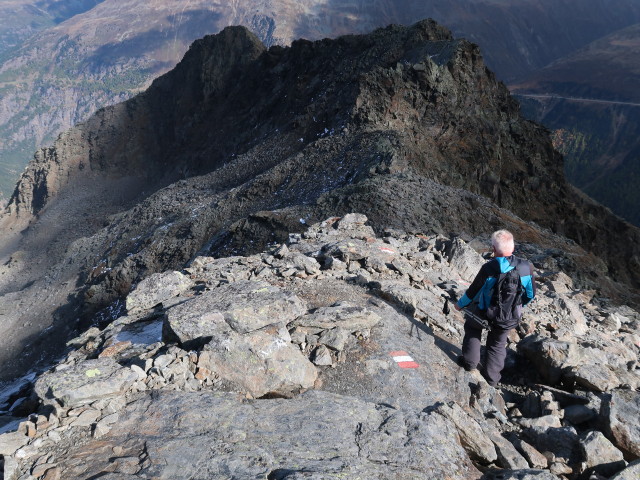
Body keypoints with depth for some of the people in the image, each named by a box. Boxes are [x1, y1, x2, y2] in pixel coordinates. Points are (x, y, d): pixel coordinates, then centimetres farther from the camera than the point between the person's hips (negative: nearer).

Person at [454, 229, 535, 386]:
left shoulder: (488, 268, -24)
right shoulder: (526, 267, -15)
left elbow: (473, 291, -11)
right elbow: (531, 294, -1)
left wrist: (460, 304, 8)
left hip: (485, 314, -3)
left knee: (472, 326, 29)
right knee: (498, 344, 25)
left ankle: (470, 361, 27)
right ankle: (491, 379, 34)